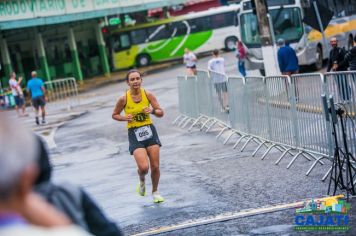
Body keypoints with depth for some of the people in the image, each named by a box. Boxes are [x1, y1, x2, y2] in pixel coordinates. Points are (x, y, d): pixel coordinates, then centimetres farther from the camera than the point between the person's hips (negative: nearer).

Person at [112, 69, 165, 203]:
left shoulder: (148, 95, -4)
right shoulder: (124, 99, -8)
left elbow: (161, 113, 2)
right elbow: (114, 115, 6)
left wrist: (153, 110, -19)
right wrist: (124, 118, -14)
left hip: (149, 130, 2)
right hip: (134, 134, -2)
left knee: (155, 166, 0)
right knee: (144, 167, -17)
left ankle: (155, 192, 25)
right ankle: (142, 181, 20)